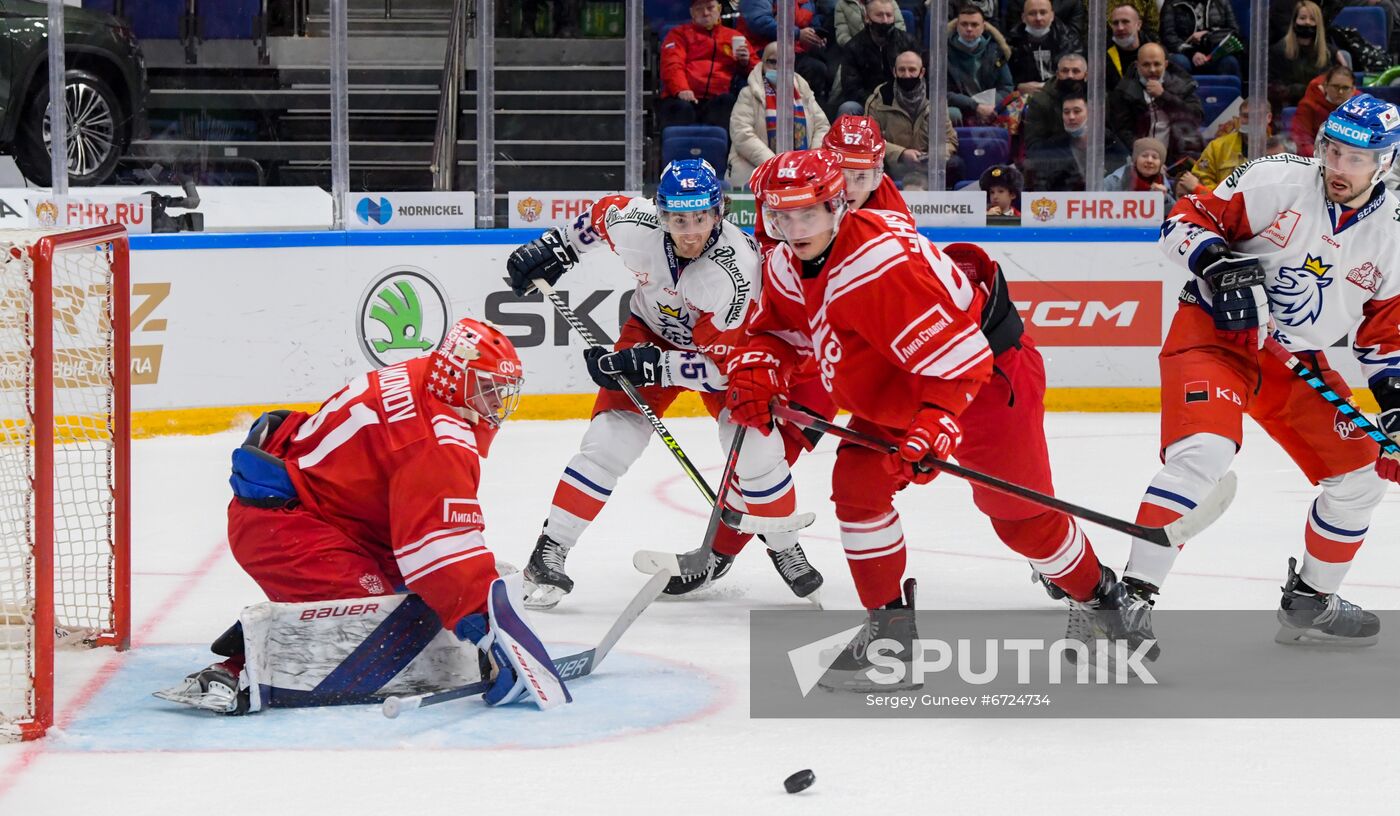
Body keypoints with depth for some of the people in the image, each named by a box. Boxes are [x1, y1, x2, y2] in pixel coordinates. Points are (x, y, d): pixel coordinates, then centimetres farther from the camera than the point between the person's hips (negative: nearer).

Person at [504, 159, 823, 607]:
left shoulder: (736, 270, -36)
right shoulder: (636, 226, -28)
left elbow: (721, 368, -31)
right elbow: (603, 213, -1)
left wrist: (647, 366, -34)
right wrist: (555, 247, 2)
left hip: (723, 347, -2)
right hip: (651, 334, 2)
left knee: (756, 449, -16)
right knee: (610, 441, -13)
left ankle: (784, 547, 10)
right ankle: (548, 553, -5)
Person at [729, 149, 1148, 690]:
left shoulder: (880, 260, -35)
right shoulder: (786, 266, -6)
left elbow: (957, 353, -37)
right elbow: (778, 332, 11)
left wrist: (936, 424, -46)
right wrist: (755, 372, -11)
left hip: (991, 368, -9)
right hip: (897, 389, 9)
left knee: (1019, 510, 1)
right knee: (858, 481, -6)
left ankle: (1100, 595, 26)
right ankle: (892, 627, 2)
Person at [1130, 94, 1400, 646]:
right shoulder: (1277, 182, -13)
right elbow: (1188, 219, -12)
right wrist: (1217, 264, -29)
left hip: (1298, 362, 6)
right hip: (1214, 334, -6)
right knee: (1202, 452, -30)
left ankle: (1309, 602, 26)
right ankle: (1133, 594, -28)